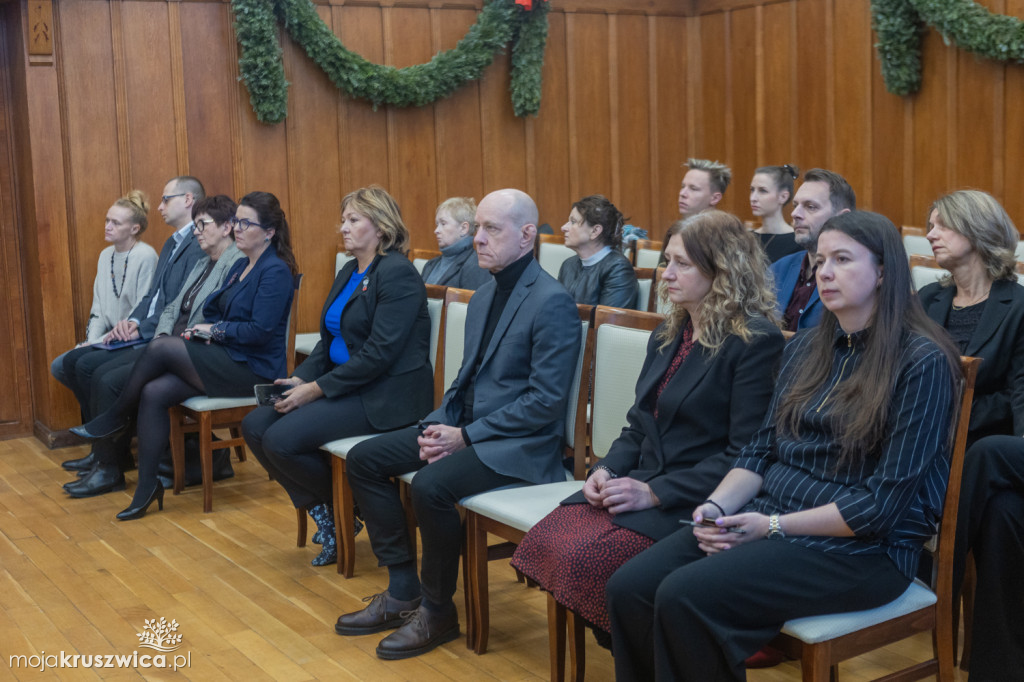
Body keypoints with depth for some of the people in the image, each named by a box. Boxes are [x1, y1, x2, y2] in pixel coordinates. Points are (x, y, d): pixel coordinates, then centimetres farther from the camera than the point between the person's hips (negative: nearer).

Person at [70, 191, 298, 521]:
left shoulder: (275, 272, -11)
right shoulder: (240, 266, 17)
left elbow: (260, 331, -19)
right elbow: (219, 313, 19)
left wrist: (215, 330, -9)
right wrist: (201, 329, -2)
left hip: (253, 368, -9)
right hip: (228, 360, 9)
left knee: (160, 347, -21)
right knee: (153, 393, -13)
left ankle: (116, 416, 1)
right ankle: (147, 486, -8)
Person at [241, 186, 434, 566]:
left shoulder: (397, 274, -14)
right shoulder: (349, 273, 16)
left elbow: (379, 354, -21)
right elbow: (329, 342, 17)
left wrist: (316, 389, -19)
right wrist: (300, 379, -1)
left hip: (383, 397, -10)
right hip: (344, 388, 10)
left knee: (282, 439, -21)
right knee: (254, 426, -3)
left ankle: (342, 512, 4)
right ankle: (319, 508, 8)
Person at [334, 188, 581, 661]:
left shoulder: (553, 302, -15)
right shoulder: (484, 295, 12)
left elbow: (547, 402, -19)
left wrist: (466, 436, -19)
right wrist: (440, 424, -1)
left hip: (517, 443, -9)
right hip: (464, 425, 9)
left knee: (431, 485, -32)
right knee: (363, 459, 2)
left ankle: (437, 611, -7)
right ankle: (402, 592, 8)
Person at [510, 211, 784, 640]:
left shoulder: (757, 341, -10)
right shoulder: (668, 336, 17)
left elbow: (746, 454, -16)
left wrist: (655, 492, -19)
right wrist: (607, 470, 0)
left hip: (695, 505, -8)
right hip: (641, 486, 8)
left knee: (583, 557, -26)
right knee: (544, 541, -14)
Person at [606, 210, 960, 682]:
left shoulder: (923, 361, -9)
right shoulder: (804, 348, 14)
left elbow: (885, 504, -13)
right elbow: (762, 448, 13)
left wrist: (774, 526, -15)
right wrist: (717, 506, -6)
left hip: (863, 549, -6)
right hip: (765, 517, 7)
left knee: (686, 597, -28)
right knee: (627, 589, -16)